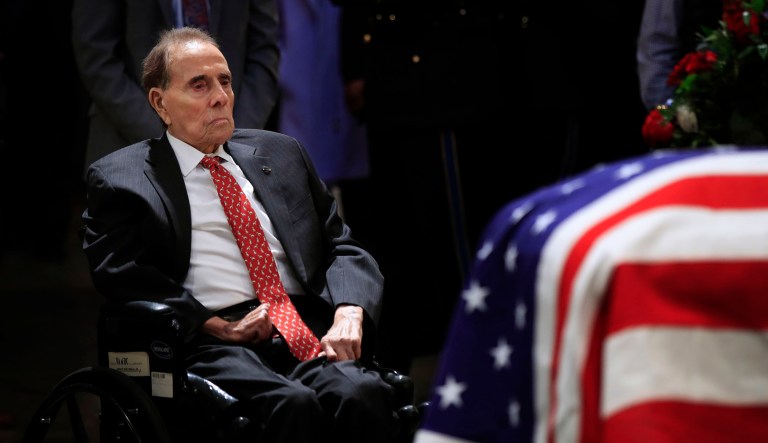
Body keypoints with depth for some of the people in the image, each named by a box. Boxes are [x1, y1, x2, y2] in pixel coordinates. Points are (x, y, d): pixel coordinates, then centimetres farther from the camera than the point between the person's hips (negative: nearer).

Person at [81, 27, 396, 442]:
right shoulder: (119, 178, 10)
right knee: (293, 403, -36)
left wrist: (348, 315, -3)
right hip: (209, 345, -4)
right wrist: (221, 328, -12)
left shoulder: (280, 154, 24)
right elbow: (123, 276, -3)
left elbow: (342, 248, 19)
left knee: (363, 393, -30)